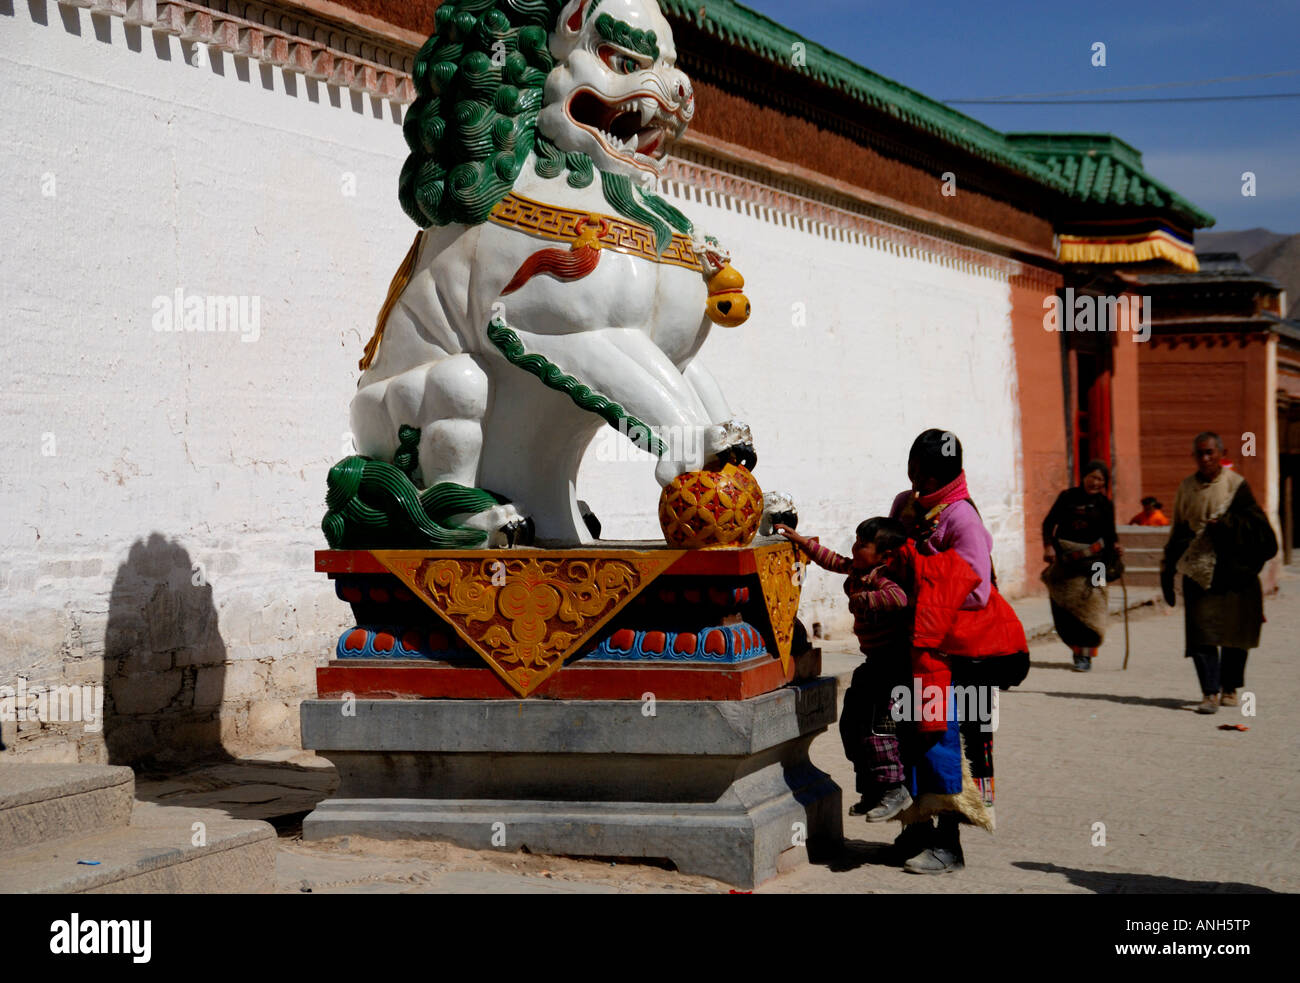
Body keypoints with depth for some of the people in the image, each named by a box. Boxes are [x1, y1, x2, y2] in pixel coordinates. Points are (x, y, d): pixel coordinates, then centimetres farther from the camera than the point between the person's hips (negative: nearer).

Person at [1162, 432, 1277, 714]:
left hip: (1231, 571, -2)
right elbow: (1178, 530, 17)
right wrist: (1168, 568, 17)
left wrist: (1226, 524, -20)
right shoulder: (1186, 487, 10)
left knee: (1233, 632, 6)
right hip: (1198, 570, 2)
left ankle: (1229, 688, 22)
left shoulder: (1236, 485, -1)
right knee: (1201, 632, -9)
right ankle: (1210, 693, -11)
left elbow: (1255, 522, -5)